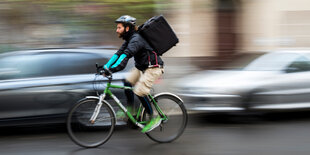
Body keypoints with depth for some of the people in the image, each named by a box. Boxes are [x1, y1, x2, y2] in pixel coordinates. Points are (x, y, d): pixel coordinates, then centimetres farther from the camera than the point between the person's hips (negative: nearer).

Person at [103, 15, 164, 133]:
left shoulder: (136, 39, -24)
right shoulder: (129, 39, 8)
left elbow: (126, 54, -37)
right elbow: (119, 53, 6)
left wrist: (113, 69, -46)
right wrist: (107, 66, -7)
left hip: (153, 68, -10)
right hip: (141, 67, 10)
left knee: (139, 92, -16)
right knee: (127, 82, -4)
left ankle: (154, 118, -4)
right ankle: (130, 110, 6)